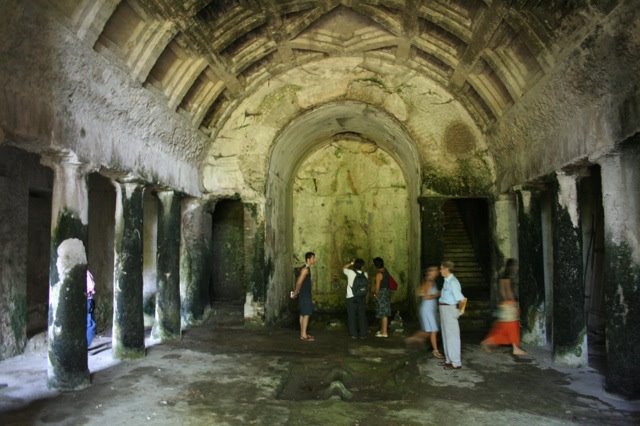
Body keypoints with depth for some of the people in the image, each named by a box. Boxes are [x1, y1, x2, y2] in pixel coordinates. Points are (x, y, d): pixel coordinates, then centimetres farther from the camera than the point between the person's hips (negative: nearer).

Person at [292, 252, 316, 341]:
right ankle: (304, 335, -4)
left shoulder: (305, 268, 14)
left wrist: (296, 292, 13)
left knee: (303, 314, 13)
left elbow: (298, 281, 17)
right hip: (305, 295, -10)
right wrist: (296, 293, -10)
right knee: (306, 315, -7)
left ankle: (303, 333, 19)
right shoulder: (305, 269, -18)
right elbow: (299, 282, -22)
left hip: (305, 295, 10)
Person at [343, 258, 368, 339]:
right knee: (362, 316, 11)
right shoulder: (365, 274, -3)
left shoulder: (350, 272, -11)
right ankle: (363, 334, 14)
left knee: (352, 316, 6)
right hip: (361, 297, 2)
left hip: (351, 297, -2)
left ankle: (354, 334, 7)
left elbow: (343, 268, 10)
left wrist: (351, 263, 16)